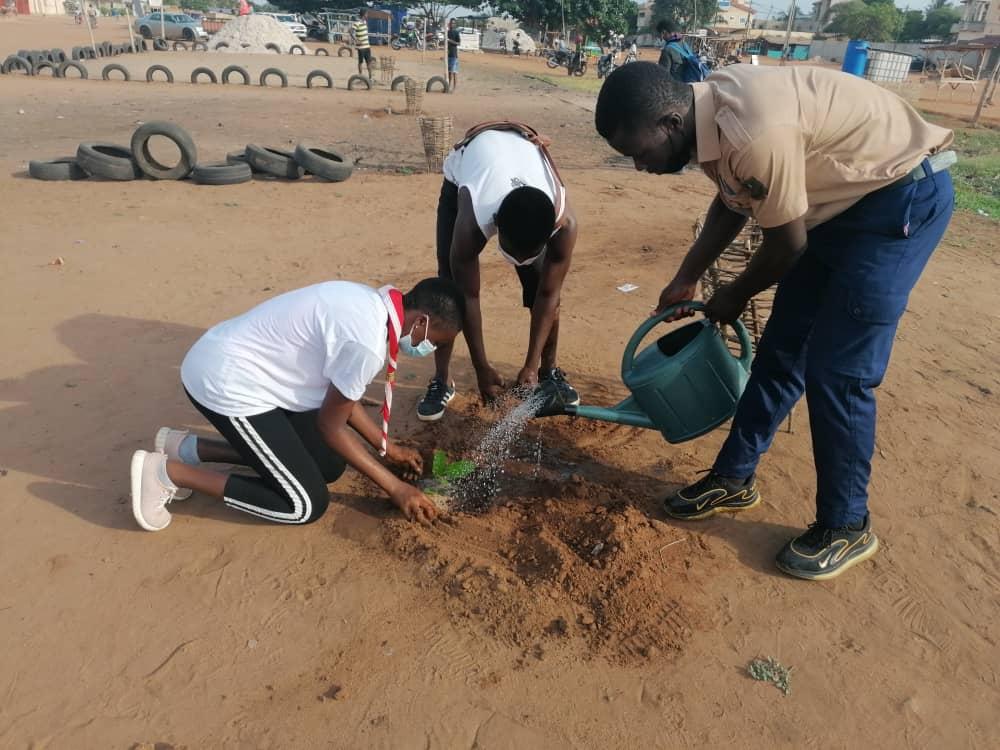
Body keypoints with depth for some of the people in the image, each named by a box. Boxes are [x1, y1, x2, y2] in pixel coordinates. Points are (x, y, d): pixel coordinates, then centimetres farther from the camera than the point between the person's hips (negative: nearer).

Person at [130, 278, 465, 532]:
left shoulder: (370, 305, 3)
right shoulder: (366, 340, -26)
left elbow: (340, 396, 13)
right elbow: (331, 425, -14)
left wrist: (388, 447, 17)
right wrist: (395, 488, -7)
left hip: (237, 367, 10)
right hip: (226, 383, -10)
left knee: (330, 464, 12)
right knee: (306, 505, -5)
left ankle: (189, 448, 16)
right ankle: (167, 471, 1)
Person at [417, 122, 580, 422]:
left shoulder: (564, 222, -38)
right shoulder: (472, 219, -44)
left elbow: (548, 295, -25)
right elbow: (468, 296, -31)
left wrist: (531, 365, -23)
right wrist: (482, 368, -25)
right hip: (461, 177, -1)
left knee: (541, 285, -8)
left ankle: (549, 370, 13)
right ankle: (441, 381, 1)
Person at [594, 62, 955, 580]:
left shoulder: (753, 134, -33)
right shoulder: (710, 112, -5)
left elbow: (788, 243, -21)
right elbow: (732, 205, 10)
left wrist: (735, 296, -4)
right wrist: (686, 280, 14)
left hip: (904, 195, -8)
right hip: (844, 197, 9)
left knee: (836, 372, -9)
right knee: (781, 349, 10)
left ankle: (846, 526, 11)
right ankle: (734, 479, 24)